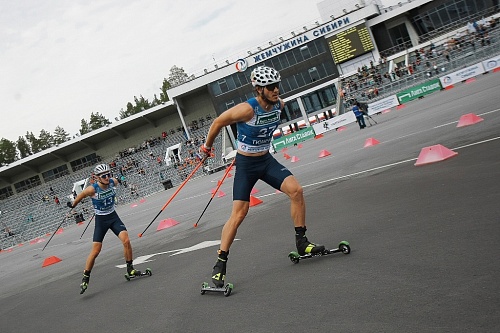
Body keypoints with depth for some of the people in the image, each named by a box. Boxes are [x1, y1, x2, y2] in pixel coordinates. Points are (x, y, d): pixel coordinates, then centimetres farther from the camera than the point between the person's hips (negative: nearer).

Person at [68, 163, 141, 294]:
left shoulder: (113, 182, -12)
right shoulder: (92, 189, -22)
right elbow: (80, 196, -3)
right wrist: (72, 205, 15)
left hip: (113, 217, 3)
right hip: (101, 220, -3)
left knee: (126, 241, -16)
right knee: (95, 251, -5)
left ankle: (130, 269, 3)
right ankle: (85, 278, 11)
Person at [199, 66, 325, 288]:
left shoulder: (279, 105, -6)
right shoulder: (247, 109, -25)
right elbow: (218, 122, -11)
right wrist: (207, 147, 2)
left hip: (266, 160, 6)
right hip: (246, 164, -5)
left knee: (296, 190, -12)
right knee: (239, 213, -10)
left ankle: (301, 242, 3)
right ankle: (220, 264, -1)